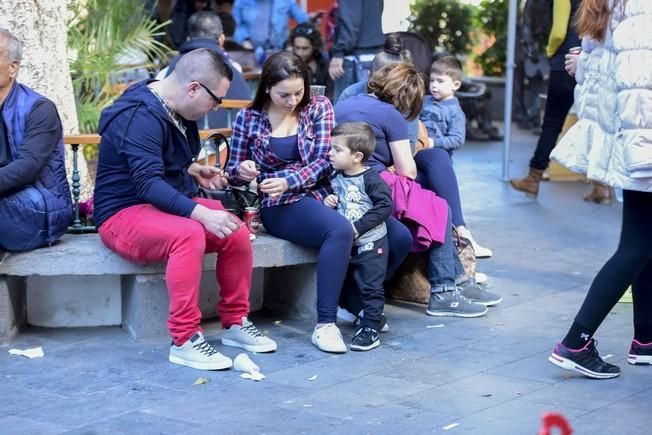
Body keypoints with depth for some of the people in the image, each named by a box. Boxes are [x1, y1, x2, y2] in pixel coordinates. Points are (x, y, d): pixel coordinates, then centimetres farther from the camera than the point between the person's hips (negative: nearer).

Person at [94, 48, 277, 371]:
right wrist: (203, 214, -41)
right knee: (189, 234, -36)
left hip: (169, 203, 9)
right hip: (124, 213, -9)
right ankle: (184, 341, -30)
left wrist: (195, 171, 8)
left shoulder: (175, 111, 9)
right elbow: (148, 183, -33)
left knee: (236, 229, -11)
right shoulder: (141, 116, -22)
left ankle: (235, 324, 4)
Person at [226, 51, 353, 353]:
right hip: (279, 206, -3)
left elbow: (323, 161, -2)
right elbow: (232, 173, 12)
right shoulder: (248, 119, 5)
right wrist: (242, 171, -13)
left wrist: (289, 181, -19)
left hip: (320, 194, 3)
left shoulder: (318, 108, 7)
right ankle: (325, 325, -34)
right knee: (340, 230, -37)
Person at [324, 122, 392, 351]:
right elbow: (334, 197, 23)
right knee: (353, 285, 17)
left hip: (371, 243, -8)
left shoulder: (371, 179, -16)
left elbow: (385, 206, -22)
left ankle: (370, 330, -2)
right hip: (348, 244, 8)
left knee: (371, 288, -4)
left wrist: (358, 227, -23)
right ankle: (368, 316, 32)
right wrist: (328, 200, -2)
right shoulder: (336, 178, 6)